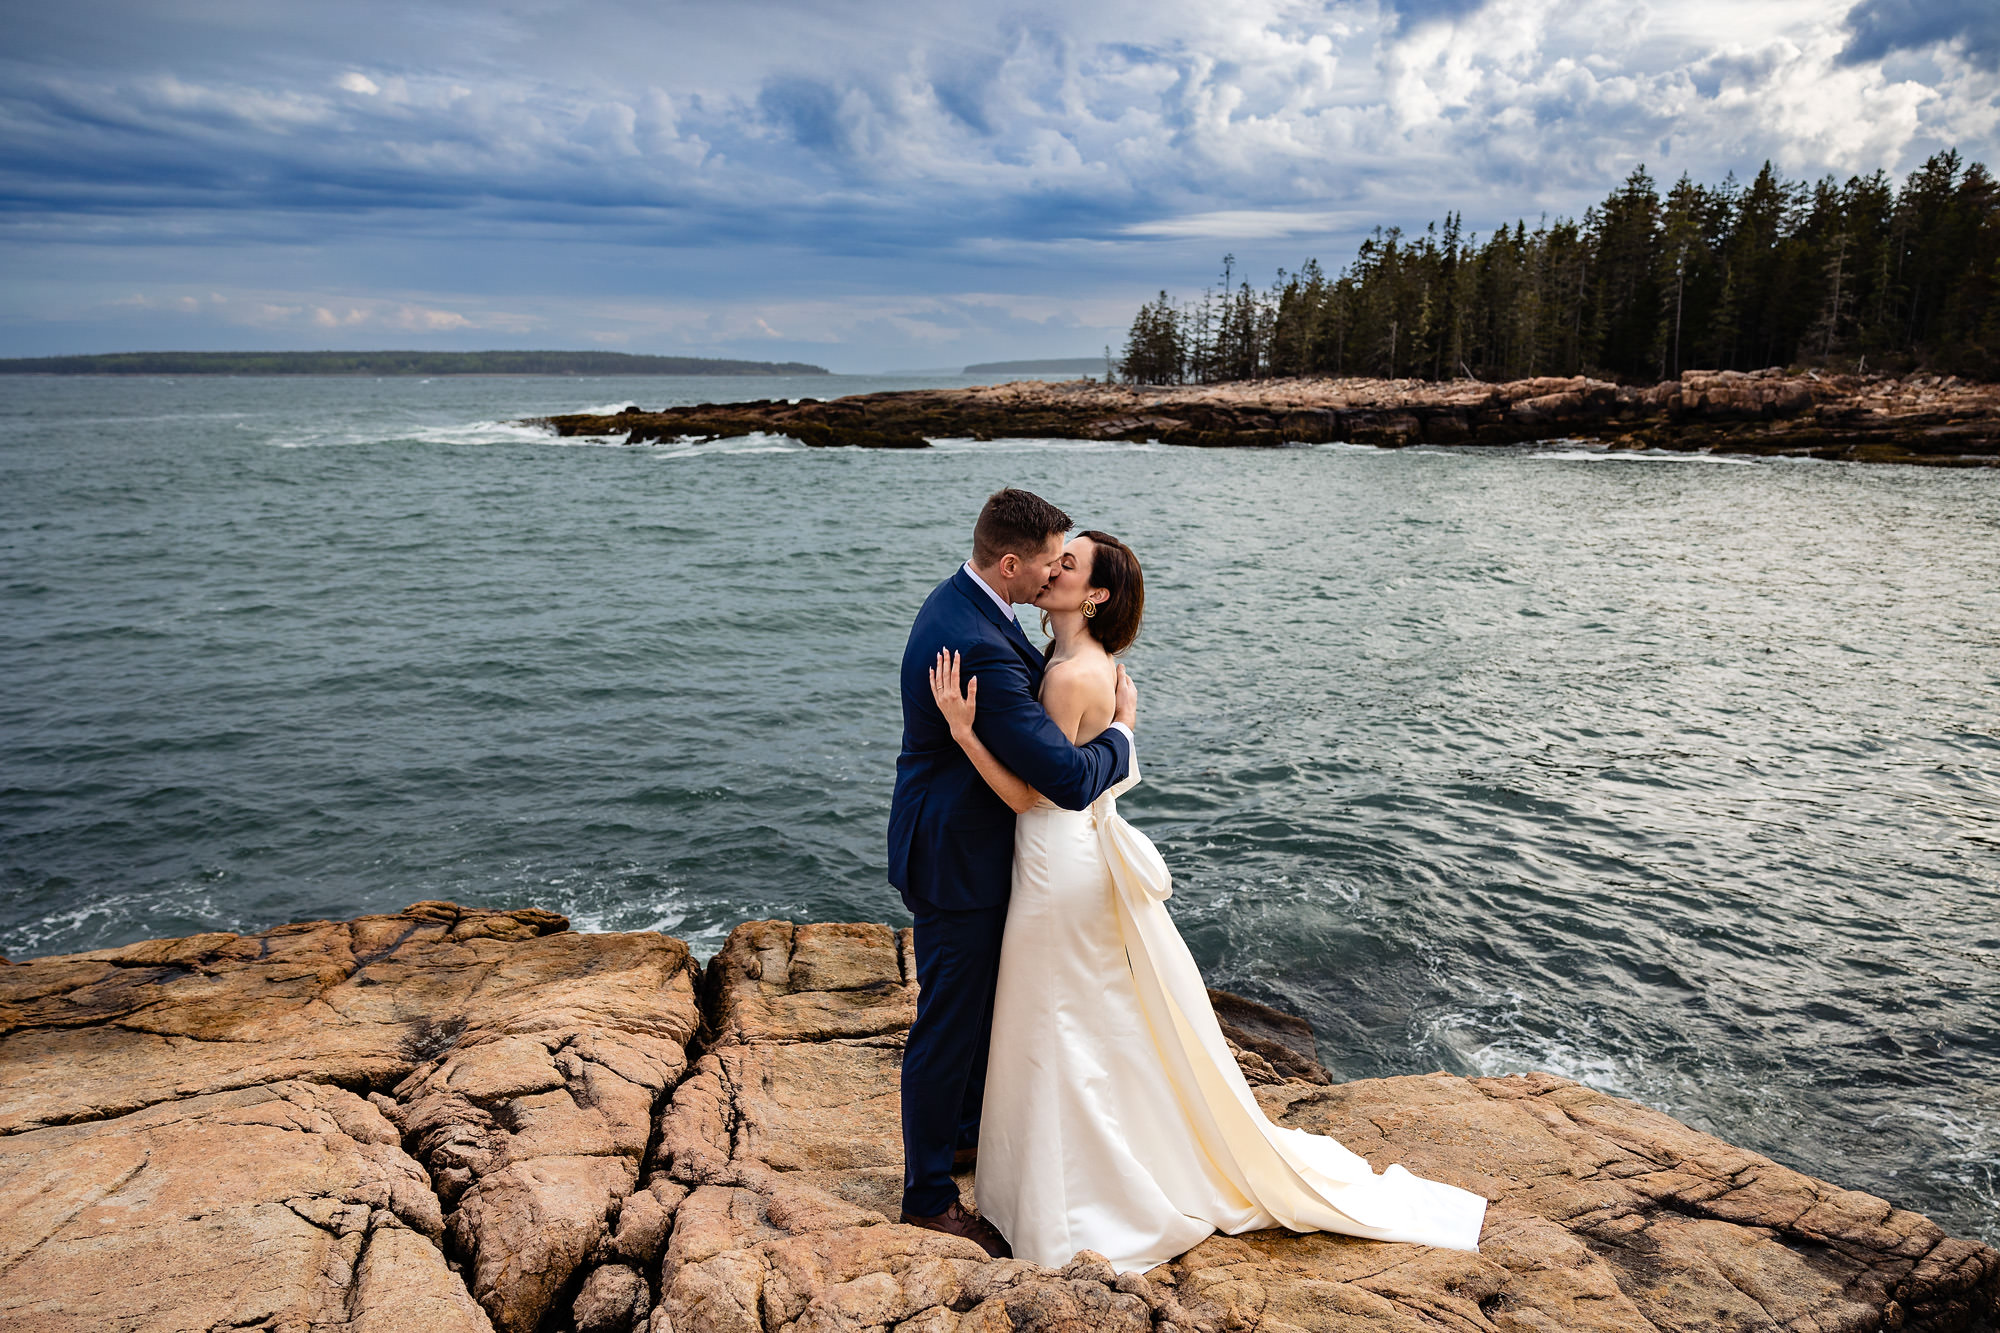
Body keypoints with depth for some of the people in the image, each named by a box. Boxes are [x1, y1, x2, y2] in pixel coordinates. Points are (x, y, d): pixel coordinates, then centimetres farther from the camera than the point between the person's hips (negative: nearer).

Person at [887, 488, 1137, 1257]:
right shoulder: (978, 647, -33)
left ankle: (967, 1128, 48)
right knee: (947, 1022, 6)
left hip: (967, 841, 10)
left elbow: (1038, 682, 14)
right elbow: (1068, 778, -34)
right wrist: (1120, 731, -14)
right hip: (954, 861, -10)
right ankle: (928, 1193, 25)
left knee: (982, 999, 26)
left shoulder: (961, 600, 1)